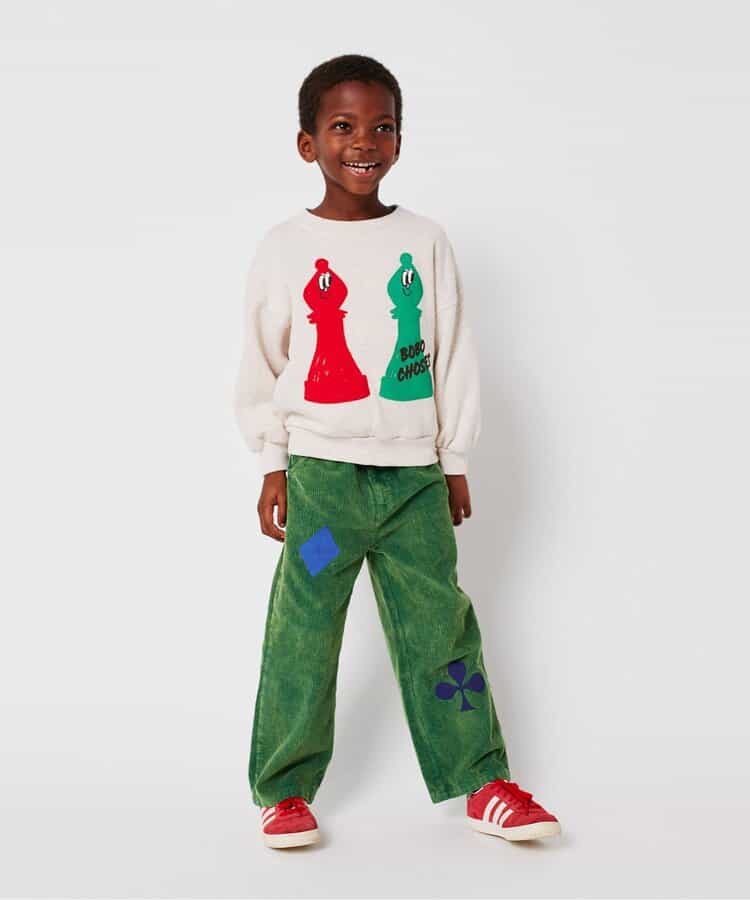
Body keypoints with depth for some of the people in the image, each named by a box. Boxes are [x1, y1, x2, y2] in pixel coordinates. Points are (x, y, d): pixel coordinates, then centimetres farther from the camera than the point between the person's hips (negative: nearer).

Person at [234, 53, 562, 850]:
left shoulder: (426, 242, 4)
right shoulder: (284, 248, -1)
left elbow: (453, 356, 8)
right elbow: (261, 365, 4)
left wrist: (456, 462, 8)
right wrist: (271, 466, 2)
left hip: (414, 470, 2)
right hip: (322, 471, -1)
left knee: (440, 626, 6)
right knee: (303, 630, 0)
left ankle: (480, 781, 16)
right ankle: (283, 789, 13)